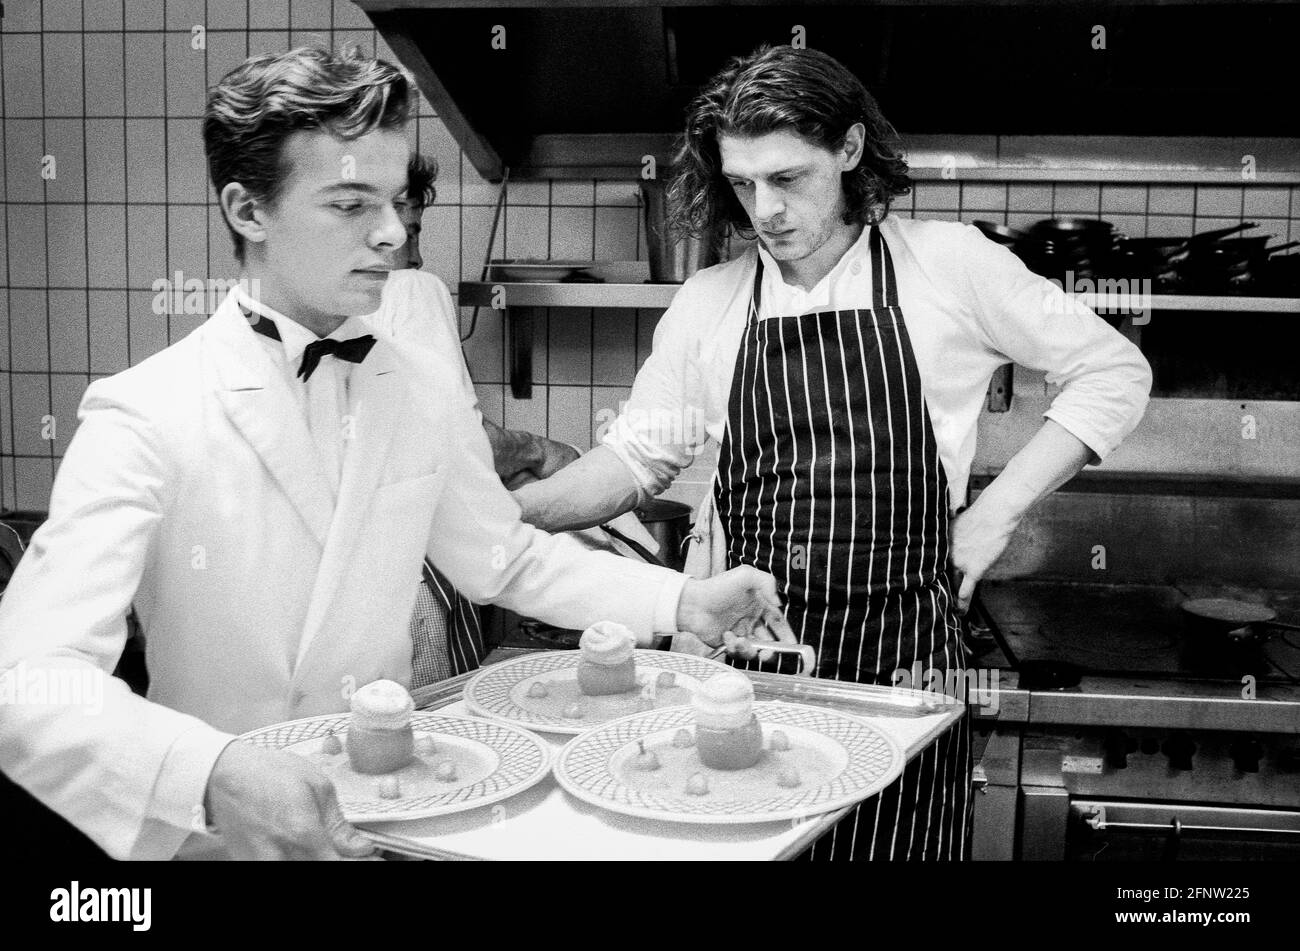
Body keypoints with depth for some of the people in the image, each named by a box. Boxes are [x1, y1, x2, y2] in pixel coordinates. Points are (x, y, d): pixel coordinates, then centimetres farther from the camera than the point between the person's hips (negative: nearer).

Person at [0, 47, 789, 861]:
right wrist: (214, 774, -36)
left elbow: (504, 559, 13)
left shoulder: (427, 393, 0)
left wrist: (683, 602, 2)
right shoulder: (145, 418, -14)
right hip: (220, 833, -2)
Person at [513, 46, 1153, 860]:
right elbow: (637, 457, 11)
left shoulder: (947, 264, -3)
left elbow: (1115, 373, 3)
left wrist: (998, 511, -4)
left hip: (903, 653, -2)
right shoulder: (708, 304, 5)